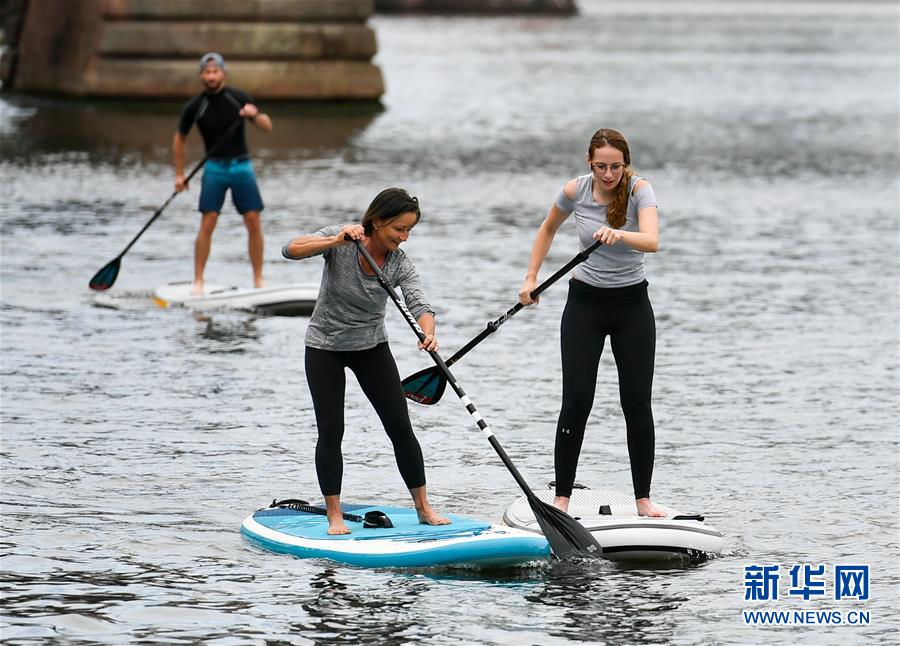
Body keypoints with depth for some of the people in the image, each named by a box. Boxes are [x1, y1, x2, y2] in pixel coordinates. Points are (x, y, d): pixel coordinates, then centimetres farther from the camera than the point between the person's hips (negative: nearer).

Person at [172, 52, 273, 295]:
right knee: (207, 224, -9)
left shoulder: (240, 98, -3)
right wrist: (179, 174, 6)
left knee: (254, 223, -3)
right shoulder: (194, 106, -5)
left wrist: (255, 115, -21)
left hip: (242, 165, 1)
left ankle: (258, 280, 6)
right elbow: (179, 139, 8)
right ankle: (198, 282, -3)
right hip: (215, 167, -1)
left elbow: (267, 127, 0)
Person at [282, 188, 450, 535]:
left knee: (401, 428, -1)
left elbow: (419, 304, -28)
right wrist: (336, 240, -44)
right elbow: (291, 250, -32)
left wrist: (428, 334, -49)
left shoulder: (400, 264, -14)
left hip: (371, 347, 2)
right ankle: (335, 516, 2)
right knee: (331, 432, -7)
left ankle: (423, 507, 10)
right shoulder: (339, 239, -19)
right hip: (325, 347, -2)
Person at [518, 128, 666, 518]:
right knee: (576, 402, -5)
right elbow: (548, 229, 14)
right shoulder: (575, 192, -7)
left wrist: (618, 234, -52)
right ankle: (562, 497, 1)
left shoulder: (639, 190, -15)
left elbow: (651, 241, -33)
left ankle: (643, 499, 7)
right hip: (585, 302, 1)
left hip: (632, 304, -1)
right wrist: (531, 278, 9)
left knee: (637, 404, -2)